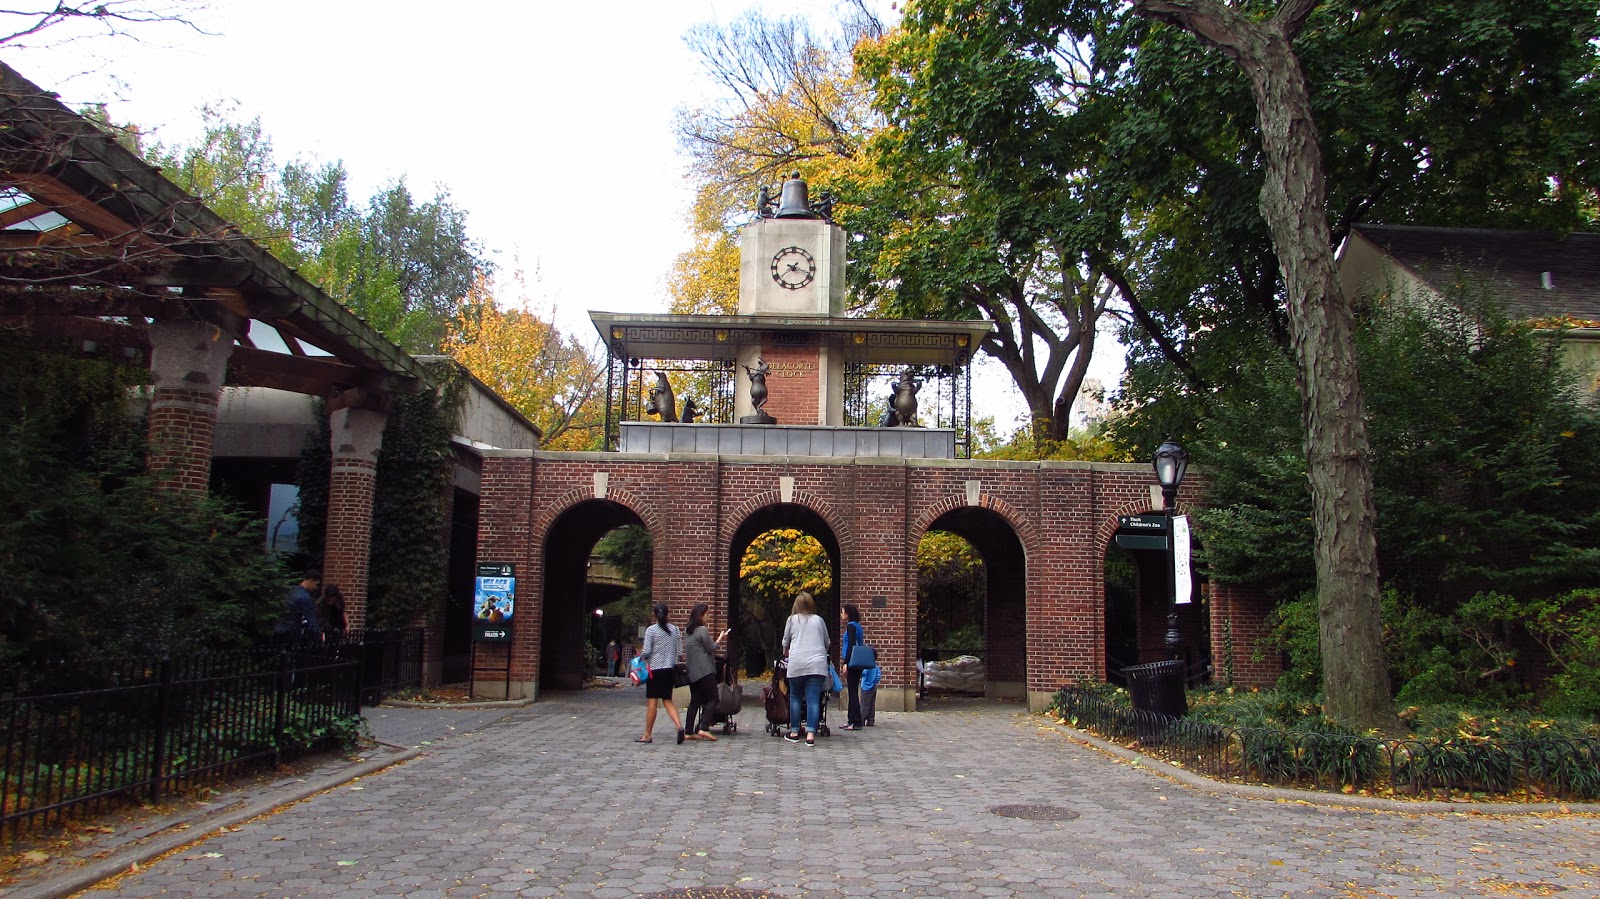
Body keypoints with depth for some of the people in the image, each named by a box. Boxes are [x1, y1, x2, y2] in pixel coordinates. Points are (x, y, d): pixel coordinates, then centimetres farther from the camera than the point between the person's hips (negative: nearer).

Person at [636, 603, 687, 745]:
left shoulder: (651, 630, -8)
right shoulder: (675, 630, 4)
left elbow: (646, 652, -10)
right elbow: (680, 652, 5)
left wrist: (641, 655, 10)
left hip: (655, 669, -4)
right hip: (669, 669, 4)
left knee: (652, 702, 1)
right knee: (667, 701, 12)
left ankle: (647, 735, 7)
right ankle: (679, 726, -9)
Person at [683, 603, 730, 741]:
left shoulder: (687, 631, 14)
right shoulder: (703, 630, -12)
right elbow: (711, 648, -6)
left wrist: (718, 640, 19)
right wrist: (720, 639, 8)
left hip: (692, 672, 8)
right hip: (705, 671, -8)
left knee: (695, 701, 10)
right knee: (712, 699, -4)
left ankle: (689, 731, 7)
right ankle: (704, 728, -15)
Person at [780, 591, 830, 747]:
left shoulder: (792, 619, 10)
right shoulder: (818, 620, 13)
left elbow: (785, 641, 21)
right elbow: (827, 642, 23)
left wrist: (786, 653, 42)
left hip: (797, 664, 0)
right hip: (818, 664, 1)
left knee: (795, 697, 13)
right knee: (813, 699, -3)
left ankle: (794, 732, 15)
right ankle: (810, 734, -10)